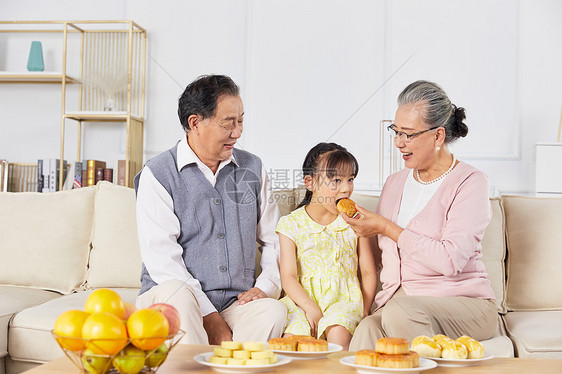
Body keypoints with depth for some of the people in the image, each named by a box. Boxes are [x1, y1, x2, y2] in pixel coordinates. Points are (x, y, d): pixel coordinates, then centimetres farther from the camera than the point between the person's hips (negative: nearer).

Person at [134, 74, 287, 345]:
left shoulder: (252, 169, 14)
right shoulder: (158, 174, -2)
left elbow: (274, 239, 19)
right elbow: (160, 258, -10)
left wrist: (266, 286, -1)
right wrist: (210, 318, -16)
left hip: (237, 303, 3)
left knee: (274, 311, -29)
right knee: (176, 294, -37)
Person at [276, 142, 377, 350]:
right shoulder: (291, 224, 3)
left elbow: (368, 273, 10)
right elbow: (288, 276, -2)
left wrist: (363, 310, -2)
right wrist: (310, 307, -16)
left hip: (345, 299, 0)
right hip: (304, 300, 0)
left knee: (338, 333, -31)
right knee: (292, 335, -29)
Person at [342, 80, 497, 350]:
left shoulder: (470, 183, -4)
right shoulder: (395, 182, 17)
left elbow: (450, 260, -18)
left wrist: (386, 228, -12)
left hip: (464, 303, -3)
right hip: (396, 301, 4)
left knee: (401, 311, -36)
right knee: (367, 329, -32)